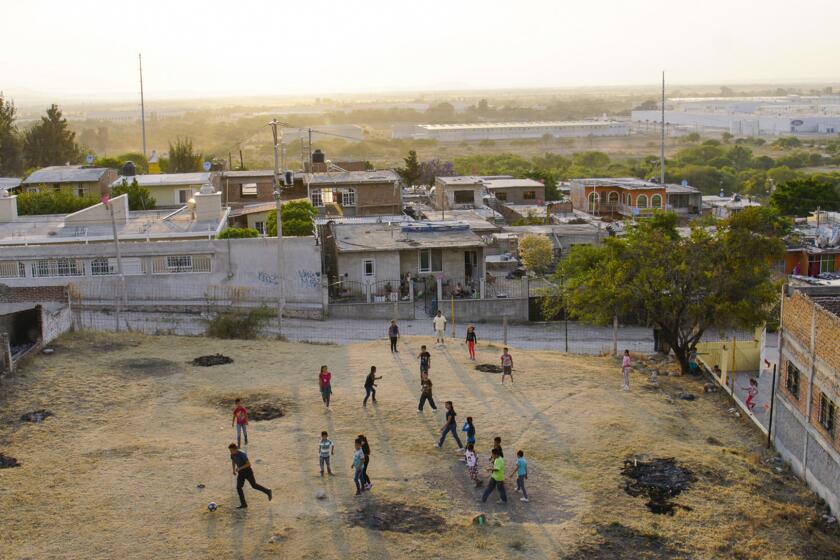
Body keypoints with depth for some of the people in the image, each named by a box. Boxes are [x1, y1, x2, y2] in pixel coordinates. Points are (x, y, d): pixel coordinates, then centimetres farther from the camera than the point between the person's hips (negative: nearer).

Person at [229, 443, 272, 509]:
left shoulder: (242, 454, -29)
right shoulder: (232, 454, -6)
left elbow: (249, 464, -28)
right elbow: (233, 461, 18)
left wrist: (239, 468, -34)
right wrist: (234, 470, 10)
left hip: (248, 472, -7)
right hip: (241, 473, 7)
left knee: (254, 486, 7)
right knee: (238, 487, -5)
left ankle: (267, 491, 30)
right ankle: (243, 504, 1)